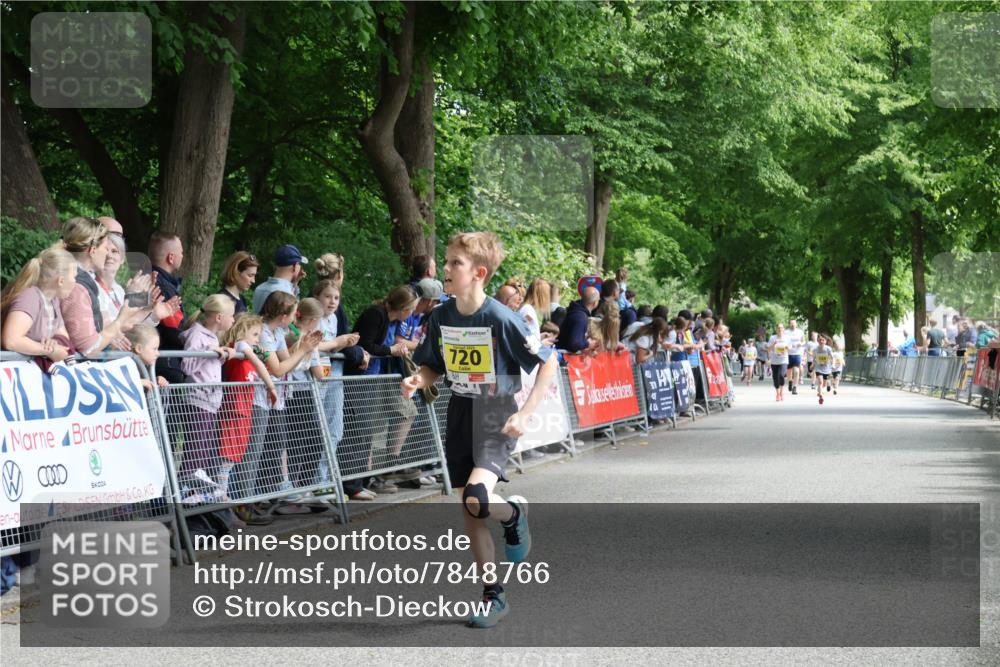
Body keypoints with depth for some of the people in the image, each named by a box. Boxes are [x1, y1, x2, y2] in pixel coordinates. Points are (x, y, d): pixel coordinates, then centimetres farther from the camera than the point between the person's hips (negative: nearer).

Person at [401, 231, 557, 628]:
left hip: (496, 418, -6)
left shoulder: (501, 319, -17)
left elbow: (548, 363, -11)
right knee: (470, 512, 8)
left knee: (476, 499, -26)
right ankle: (494, 597, 20)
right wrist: (418, 381, -11)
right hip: (460, 416, 6)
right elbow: (433, 367, 12)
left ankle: (514, 512, 10)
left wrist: (524, 415, -17)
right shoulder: (441, 317, -1)